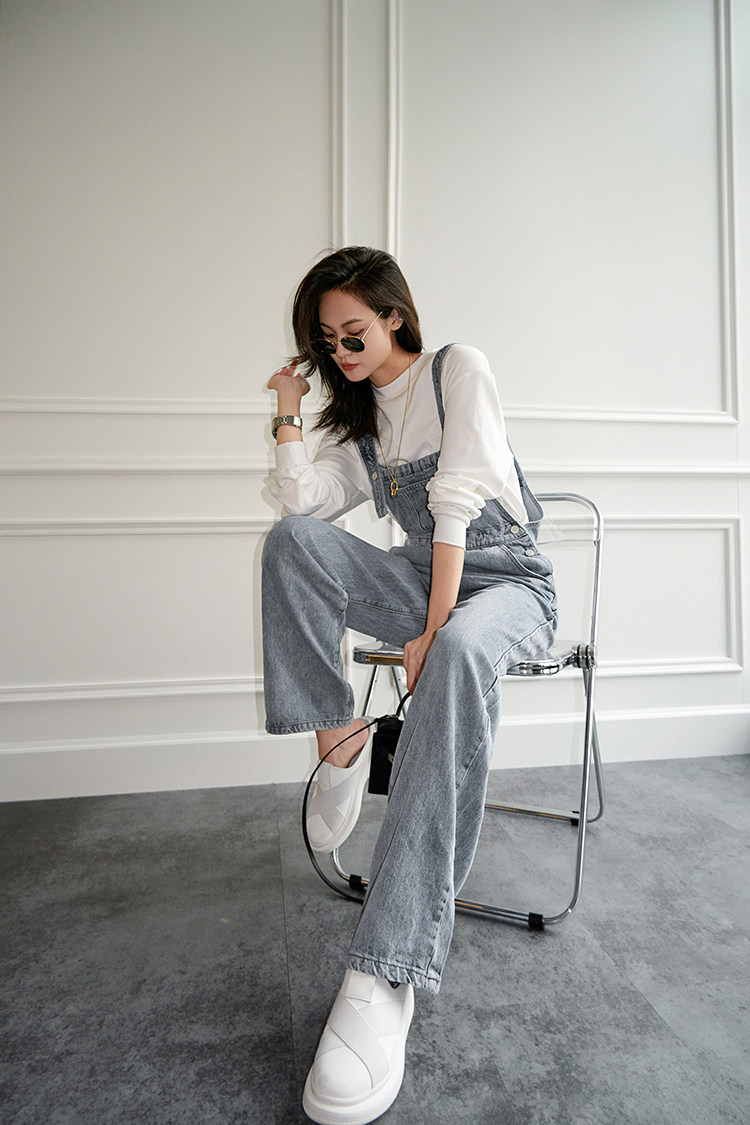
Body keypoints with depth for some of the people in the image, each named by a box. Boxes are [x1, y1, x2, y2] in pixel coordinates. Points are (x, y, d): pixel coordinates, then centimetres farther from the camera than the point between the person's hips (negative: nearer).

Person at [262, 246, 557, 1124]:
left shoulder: (458, 368, -2)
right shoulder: (360, 417, 17)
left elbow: (457, 503, -15)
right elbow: (303, 502, 2)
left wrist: (435, 630, -21)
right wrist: (288, 415, -1)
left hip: (507, 582, -5)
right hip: (423, 582, 5)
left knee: (459, 656, -41)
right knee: (291, 540, -18)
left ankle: (384, 974, -40)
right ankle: (339, 742, -17)